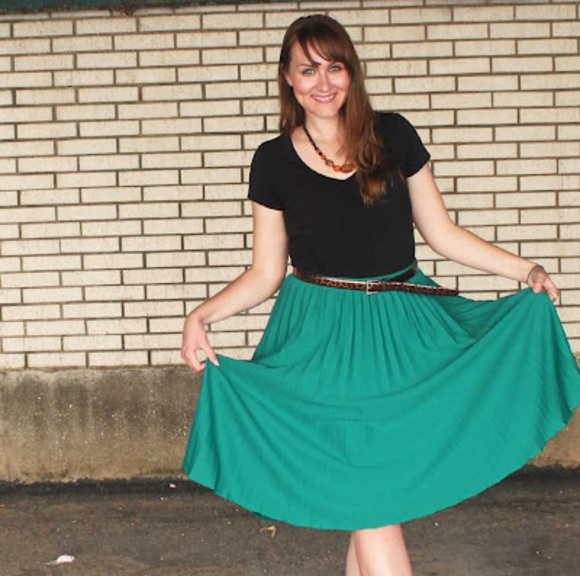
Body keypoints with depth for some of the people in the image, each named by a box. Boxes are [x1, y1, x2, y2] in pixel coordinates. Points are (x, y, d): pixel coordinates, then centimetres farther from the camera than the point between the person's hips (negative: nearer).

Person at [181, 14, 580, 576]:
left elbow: (441, 232, 8)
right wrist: (202, 314, -11)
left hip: (402, 331, 2)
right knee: (369, 498, -2)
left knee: (364, 497, 7)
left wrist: (527, 270, 1)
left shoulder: (393, 136, 2)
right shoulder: (274, 161, 0)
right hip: (322, 339, -2)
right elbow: (265, 274, 4)